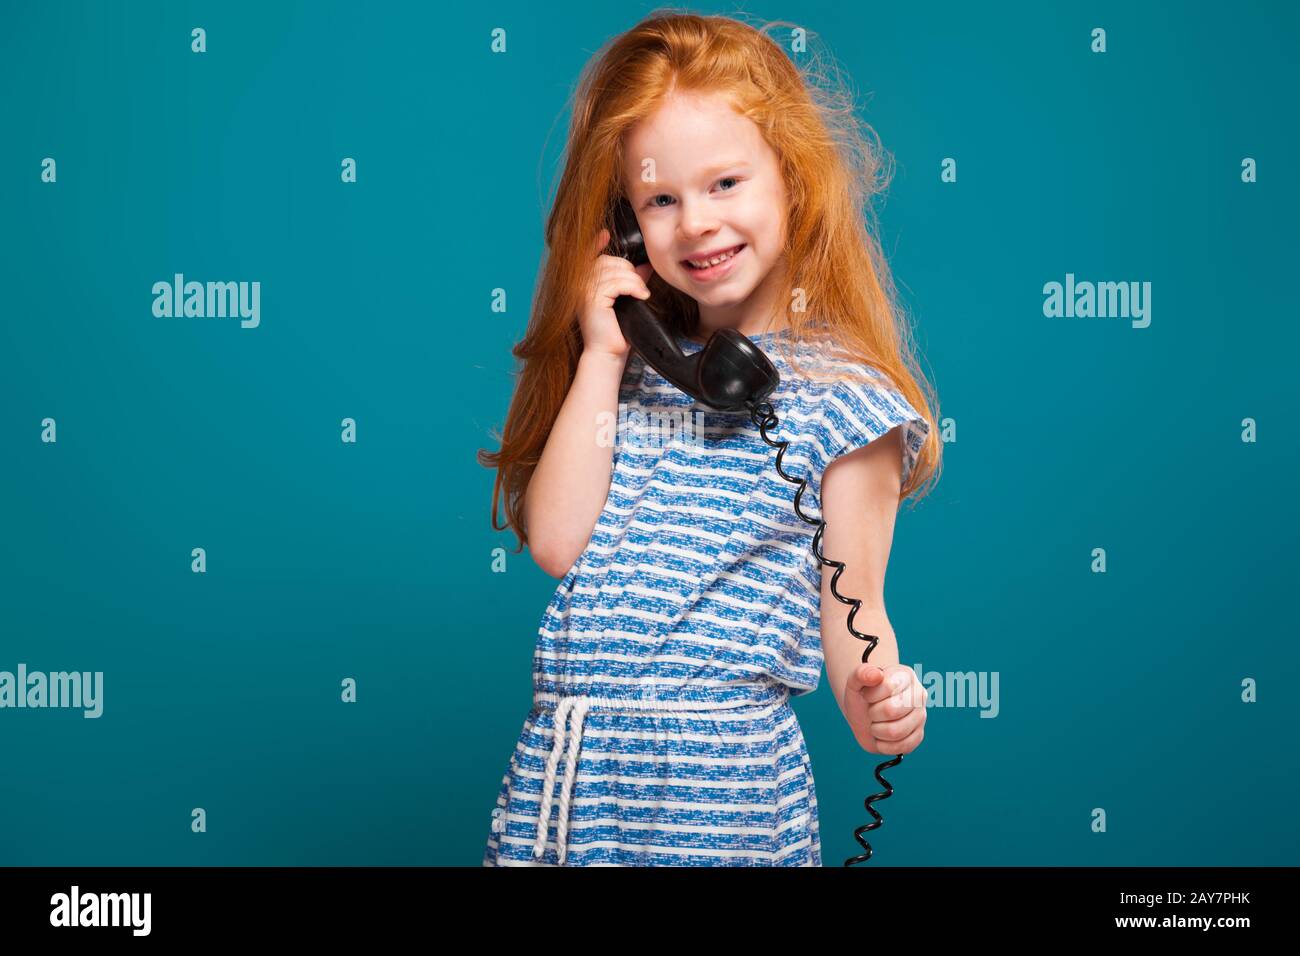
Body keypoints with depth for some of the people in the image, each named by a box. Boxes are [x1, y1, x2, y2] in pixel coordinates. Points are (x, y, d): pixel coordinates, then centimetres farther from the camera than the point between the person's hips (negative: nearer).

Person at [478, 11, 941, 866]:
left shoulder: (842, 395, -4)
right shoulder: (637, 361, 9)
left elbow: (852, 609, -3)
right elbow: (554, 542, -2)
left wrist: (876, 700, -24)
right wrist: (602, 355, -3)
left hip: (723, 782, -4)